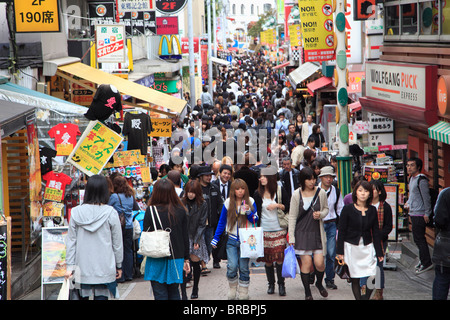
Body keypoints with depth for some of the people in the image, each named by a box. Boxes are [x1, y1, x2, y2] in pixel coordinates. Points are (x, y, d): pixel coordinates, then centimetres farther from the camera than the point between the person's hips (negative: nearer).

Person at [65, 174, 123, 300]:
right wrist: (119, 266, 11)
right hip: (104, 269, -2)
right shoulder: (110, 213, -7)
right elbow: (117, 243, 0)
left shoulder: (76, 212, -1)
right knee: (101, 296, 0)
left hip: (83, 269, 2)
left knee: (83, 296, 12)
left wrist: (70, 266, 6)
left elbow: (71, 241, 2)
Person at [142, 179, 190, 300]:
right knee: (174, 293, 15)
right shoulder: (181, 211, 0)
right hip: (176, 258, 3)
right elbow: (185, 237, 5)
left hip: (157, 259, -3)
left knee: (160, 294, 1)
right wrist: (186, 259, 12)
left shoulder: (151, 210, -10)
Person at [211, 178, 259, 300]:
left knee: (244, 268, 1)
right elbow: (222, 221, 10)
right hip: (232, 240, 0)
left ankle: (243, 294, 13)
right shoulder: (228, 203, 3)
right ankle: (232, 291, 11)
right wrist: (216, 238, 8)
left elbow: (255, 220, 2)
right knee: (232, 266, -11)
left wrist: (248, 213, -18)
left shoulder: (250, 201, 1)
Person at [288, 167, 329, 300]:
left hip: (317, 232, 1)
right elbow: (292, 216, 0)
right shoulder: (296, 195, -5)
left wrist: (320, 214, -10)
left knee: (319, 263, -5)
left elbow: (326, 208, 15)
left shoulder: (321, 193, -2)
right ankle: (307, 293, 11)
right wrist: (291, 237, -2)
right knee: (306, 262, -4)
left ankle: (319, 283, 27)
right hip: (302, 233, -1)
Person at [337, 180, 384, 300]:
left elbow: (376, 232, 10)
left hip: (367, 247, 2)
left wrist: (379, 252, 8)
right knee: (355, 279, 1)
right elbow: (341, 231, -2)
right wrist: (340, 251, -5)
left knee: (372, 277, -6)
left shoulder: (372, 210, 5)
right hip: (351, 246, -2)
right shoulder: (348, 209, -4)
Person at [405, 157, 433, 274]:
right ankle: (423, 261, 23)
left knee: (419, 239, -8)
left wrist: (427, 213, -16)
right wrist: (408, 203, 14)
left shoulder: (421, 180, -16)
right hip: (413, 213, 10)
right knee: (418, 239, 15)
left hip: (420, 214, -10)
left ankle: (426, 263, -1)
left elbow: (426, 197, -16)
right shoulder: (412, 178, 13)